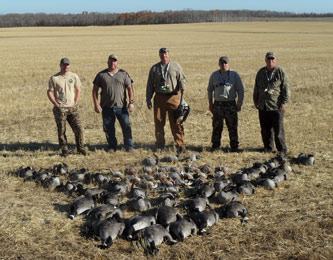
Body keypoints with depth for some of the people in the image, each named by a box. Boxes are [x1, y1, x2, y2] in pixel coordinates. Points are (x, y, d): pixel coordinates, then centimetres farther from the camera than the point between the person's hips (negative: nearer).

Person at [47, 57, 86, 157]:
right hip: (60, 109, -2)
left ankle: (80, 147, 13)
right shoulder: (54, 78, -1)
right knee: (61, 131, 1)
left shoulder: (74, 76, 8)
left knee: (78, 128, -1)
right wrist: (56, 104, -7)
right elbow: (49, 92, 0)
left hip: (72, 108, 3)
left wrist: (76, 103, 6)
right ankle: (64, 149, 12)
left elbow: (78, 90, 16)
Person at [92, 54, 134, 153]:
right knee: (108, 128, 4)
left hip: (121, 106, 0)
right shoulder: (101, 75, 6)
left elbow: (130, 88, 7)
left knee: (126, 126, -3)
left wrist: (131, 102, -3)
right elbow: (95, 90, 7)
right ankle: (112, 146, 18)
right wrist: (96, 104, -1)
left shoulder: (123, 74, 7)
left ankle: (129, 146, 7)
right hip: (107, 107, 1)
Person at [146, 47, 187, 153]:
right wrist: (148, 100, 9)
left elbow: (182, 78, 9)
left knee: (176, 122, -4)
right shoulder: (154, 68, 13)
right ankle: (159, 145, 13)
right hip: (159, 98, 2)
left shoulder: (176, 66, 10)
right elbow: (150, 85, 15)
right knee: (158, 122, 4)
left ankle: (180, 145, -1)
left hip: (173, 97, -2)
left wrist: (182, 87, -13)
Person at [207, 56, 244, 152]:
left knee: (233, 127, 1)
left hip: (231, 104, -1)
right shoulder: (214, 75, 8)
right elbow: (210, 90, 16)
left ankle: (234, 147, 8)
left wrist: (239, 104, -1)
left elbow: (240, 90, 4)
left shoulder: (234, 75, 3)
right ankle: (215, 146, 15)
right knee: (217, 127, 4)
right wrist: (210, 104, 10)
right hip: (217, 104, 1)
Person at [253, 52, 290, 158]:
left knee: (278, 129, -6)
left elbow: (286, 89, -4)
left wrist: (284, 102, -11)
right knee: (265, 129, 10)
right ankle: (268, 147, 24)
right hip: (263, 106, 5)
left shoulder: (280, 72, -3)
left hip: (277, 106, -4)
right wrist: (255, 100, 19)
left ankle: (282, 150, 1)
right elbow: (256, 88, 21)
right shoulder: (261, 72, 11)